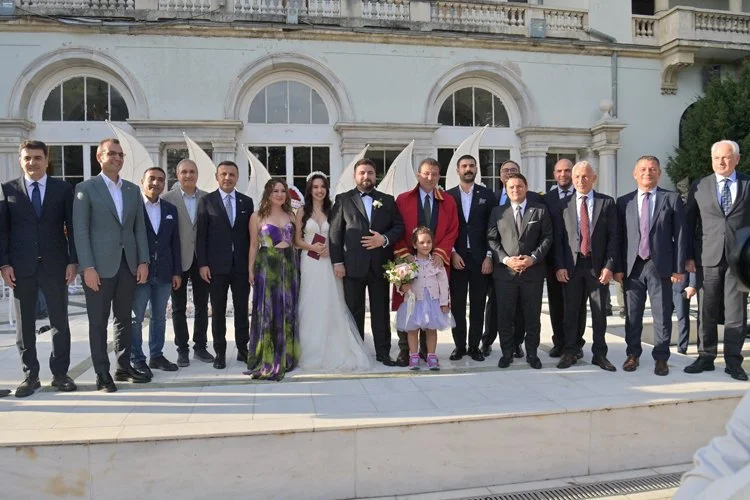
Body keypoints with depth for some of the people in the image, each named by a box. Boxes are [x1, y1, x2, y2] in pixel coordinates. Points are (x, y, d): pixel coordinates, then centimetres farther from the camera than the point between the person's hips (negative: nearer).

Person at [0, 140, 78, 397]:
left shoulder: (63, 188, 5)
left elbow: (72, 227, 3)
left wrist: (73, 261, -4)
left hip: (55, 265, 0)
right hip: (21, 267, 1)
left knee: (60, 322, 5)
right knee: (24, 324, 6)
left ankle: (60, 373, 15)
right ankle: (30, 375, 16)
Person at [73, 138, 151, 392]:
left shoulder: (133, 190, 12)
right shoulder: (86, 188, -2)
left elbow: (139, 228, 11)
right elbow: (80, 230, -8)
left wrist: (143, 261, 3)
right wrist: (87, 267, -14)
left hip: (128, 264, 5)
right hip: (99, 265, -5)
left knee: (124, 318, 12)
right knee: (98, 321, 3)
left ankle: (124, 367, 22)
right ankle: (102, 374, 11)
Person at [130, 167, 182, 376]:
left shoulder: (171, 209, 10)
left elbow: (175, 242, 11)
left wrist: (177, 271, 6)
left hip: (164, 273, 5)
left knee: (159, 317, 12)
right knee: (136, 318, 4)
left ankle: (156, 355, 23)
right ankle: (137, 359, 13)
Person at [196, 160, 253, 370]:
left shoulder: (247, 202, 8)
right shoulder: (206, 201, 2)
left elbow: (251, 234, 8)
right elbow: (200, 234, -2)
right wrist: (202, 264, -8)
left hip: (242, 265, 2)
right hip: (217, 265, -2)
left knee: (242, 309, 8)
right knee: (218, 311, 6)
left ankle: (243, 349, 19)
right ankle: (220, 352, 15)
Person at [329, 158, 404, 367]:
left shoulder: (387, 200, 12)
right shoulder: (343, 199, 5)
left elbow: (399, 226, 8)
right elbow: (335, 232, -1)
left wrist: (384, 239, -12)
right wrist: (337, 262, -9)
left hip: (380, 264, 2)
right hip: (352, 265, -1)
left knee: (381, 310, 8)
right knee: (354, 311, 7)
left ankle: (383, 352, 17)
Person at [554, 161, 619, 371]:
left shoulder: (607, 203, 5)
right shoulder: (564, 204, 6)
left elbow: (613, 236, 1)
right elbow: (558, 237, 4)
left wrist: (609, 266, -7)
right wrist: (559, 266, -5)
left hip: (597, 265, 0)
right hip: (571, 265, 0)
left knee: (599, 312, 5)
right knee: (571, 311, 5)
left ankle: (599, 354, 16)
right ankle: (570, 352, 15)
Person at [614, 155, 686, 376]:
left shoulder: (672, 199, 4)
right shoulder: (624, 202, 7)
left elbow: (680, 235, 1)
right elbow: (619, 237, 7)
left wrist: (679, 268, -5)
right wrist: (618, 267, 0)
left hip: (660, 266, -1)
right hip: (632, 266, 1)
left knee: (662, 315, 3)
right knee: (632, 315, 8)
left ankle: (661, 358, 15)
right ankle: (633, 355, 22)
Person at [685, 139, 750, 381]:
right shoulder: (699, 187, 7)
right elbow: (689, 223, 7)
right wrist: (689, 256, 2)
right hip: (710, 256, 1)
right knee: (708, 310, 6)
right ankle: (706, 357, 15)